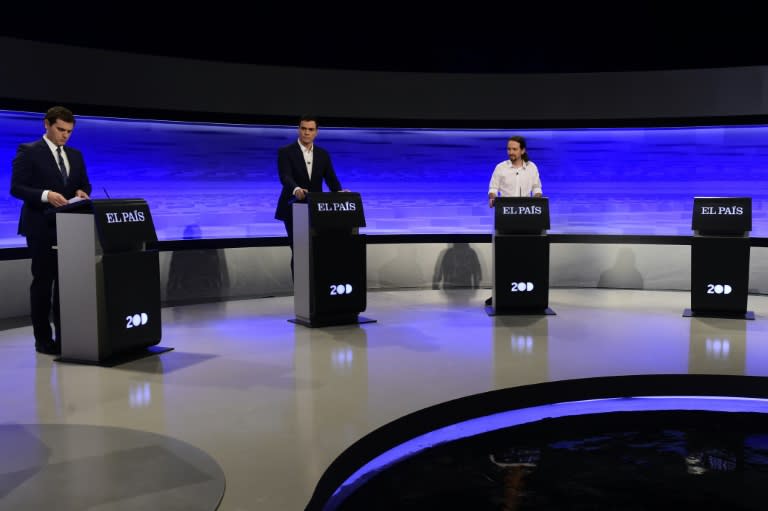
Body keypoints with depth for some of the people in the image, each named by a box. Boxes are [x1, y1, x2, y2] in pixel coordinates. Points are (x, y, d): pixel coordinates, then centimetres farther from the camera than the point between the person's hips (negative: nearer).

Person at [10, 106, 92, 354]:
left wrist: (81, 192, -8)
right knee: (43, 281, 0)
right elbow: (16, 187, -11)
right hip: (41, 226, -5)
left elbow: (85, 185, 16)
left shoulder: (75, 155, 15)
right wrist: (46, 195, -26)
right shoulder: (28, 152, -3)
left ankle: (65, 335, 13)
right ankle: (43, 338, 8)